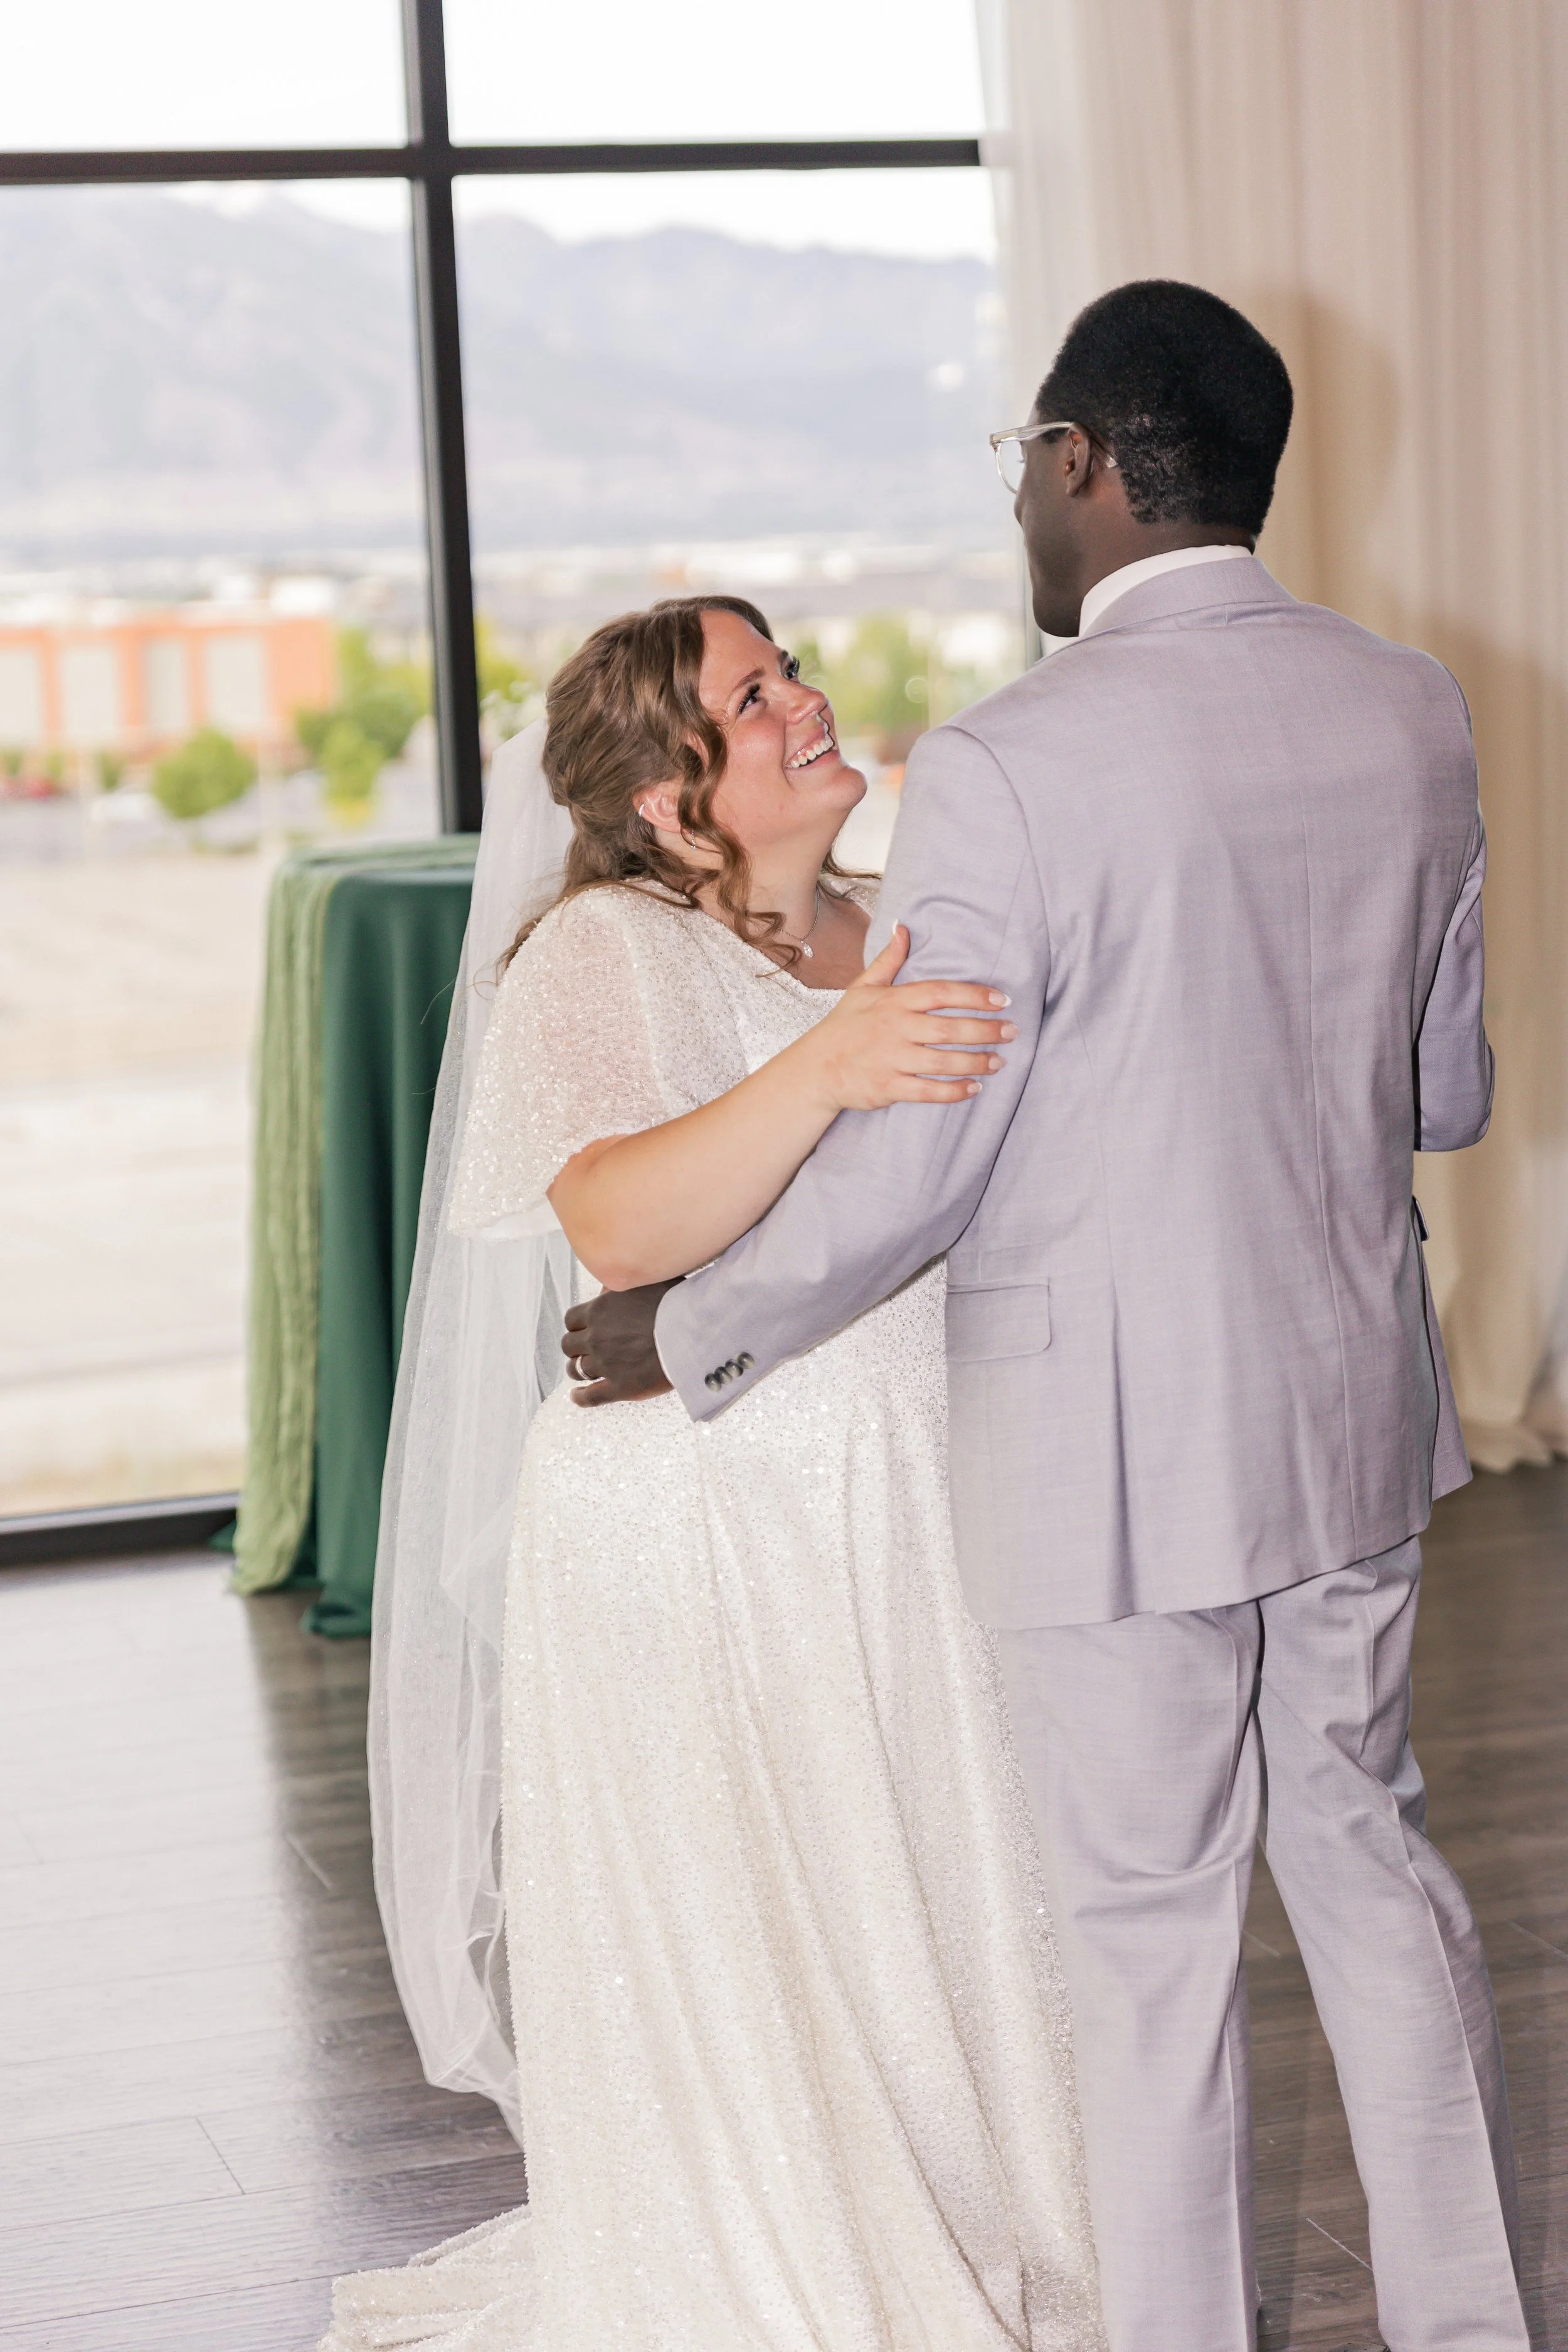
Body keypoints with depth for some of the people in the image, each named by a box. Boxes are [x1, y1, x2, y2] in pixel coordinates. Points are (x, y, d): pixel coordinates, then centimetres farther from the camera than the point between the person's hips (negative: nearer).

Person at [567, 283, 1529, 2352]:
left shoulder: (1010, 770, -21)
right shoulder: (1413, 712, -1)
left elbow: (906, 1172, -16)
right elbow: (1449, 1093, 9)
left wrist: (688, 1339, -2)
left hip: (1115, 1448, -6)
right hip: (1356, 1404, 6)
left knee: (1152, 1939, 8)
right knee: (1376, 1869, 20)